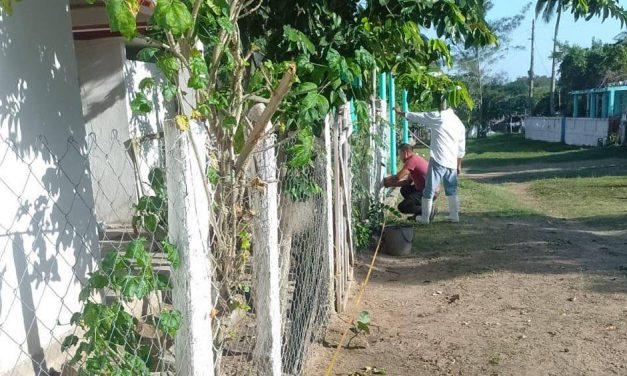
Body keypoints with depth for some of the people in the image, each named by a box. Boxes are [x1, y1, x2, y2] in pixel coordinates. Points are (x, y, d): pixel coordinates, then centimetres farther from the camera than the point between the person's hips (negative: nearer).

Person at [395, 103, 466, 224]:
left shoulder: (437, 117, -7)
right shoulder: (459, 123, 11)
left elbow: (417, 116, 4)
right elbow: (461, 148, 14)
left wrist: (401, 113, 19)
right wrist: (459, 165, 22)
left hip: (438, 161, -6)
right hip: (452, 163, 6)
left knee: (429, 190, 3)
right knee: (452, 190, 17)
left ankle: (425, 217, 8)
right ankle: (454, 215, 21)